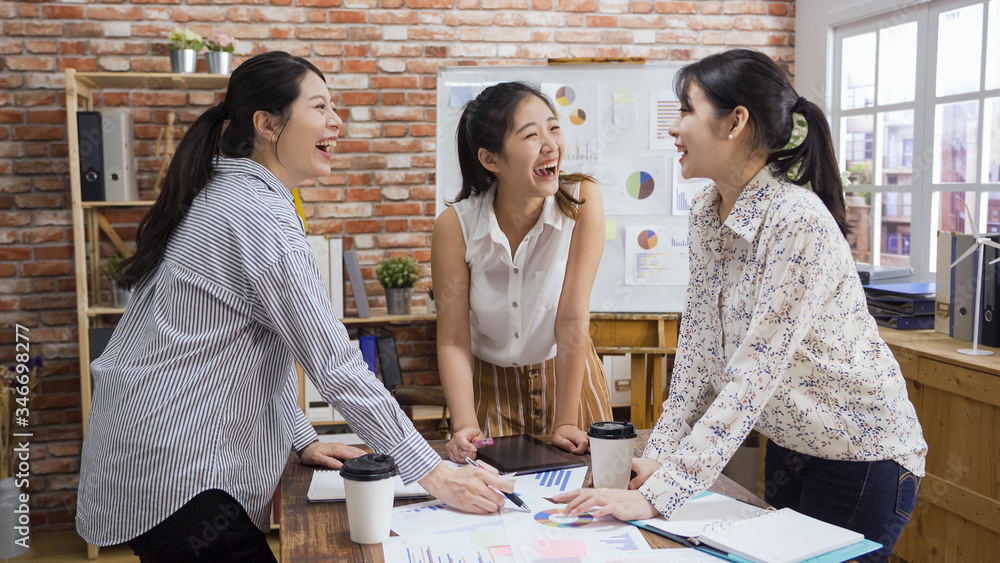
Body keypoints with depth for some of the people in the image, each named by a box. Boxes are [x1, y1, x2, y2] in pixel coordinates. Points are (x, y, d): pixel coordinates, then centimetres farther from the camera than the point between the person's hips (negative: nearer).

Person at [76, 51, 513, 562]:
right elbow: (334, 365, -24)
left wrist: (300, 439, 13)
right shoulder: (258, 214, -19)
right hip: (176, 478, -10)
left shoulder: (222, 195, 12)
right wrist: (435, 475, -22)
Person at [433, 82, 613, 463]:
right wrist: (465, 427, -26)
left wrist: (565, 422, -20)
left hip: (568, 379, 0)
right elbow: (453, 342, -15)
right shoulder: (454, 227, -19)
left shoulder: (581, 202, -21)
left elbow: (572, 319, -22)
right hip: (490, 387, 1)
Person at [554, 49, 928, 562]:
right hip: (790, 443, 7)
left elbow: (756, 373, -31)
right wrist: (658, 454, -7)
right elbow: (699, 347, 1)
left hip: (861, 457, -7)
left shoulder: (798, 221, -28)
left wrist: (657, 495, -33)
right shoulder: (706, 213, -2)